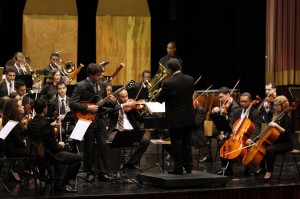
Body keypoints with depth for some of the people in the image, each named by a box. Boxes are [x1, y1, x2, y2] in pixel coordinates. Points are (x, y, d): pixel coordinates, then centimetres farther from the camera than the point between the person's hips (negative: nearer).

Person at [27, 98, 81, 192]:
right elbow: (54, 148, -22)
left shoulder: (30, 123, -2)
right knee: (77, 158, -3)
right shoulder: (46, 125, -27)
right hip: (47, 156, -9)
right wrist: (60, 145, 0)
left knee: (61, 152, 35)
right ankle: (63, 184, 6)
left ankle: (58, 182, 35)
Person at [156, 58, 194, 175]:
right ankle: (188, 166, 20)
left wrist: (162, 91, 11)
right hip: (189, 118, 5)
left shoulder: (168, 83, -20)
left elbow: (159, 99, -9)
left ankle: (178, 168, 8)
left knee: (176, 144, 4)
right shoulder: (190, 80, -3)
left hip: (175, 120, -5)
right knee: (187, 143, 15)